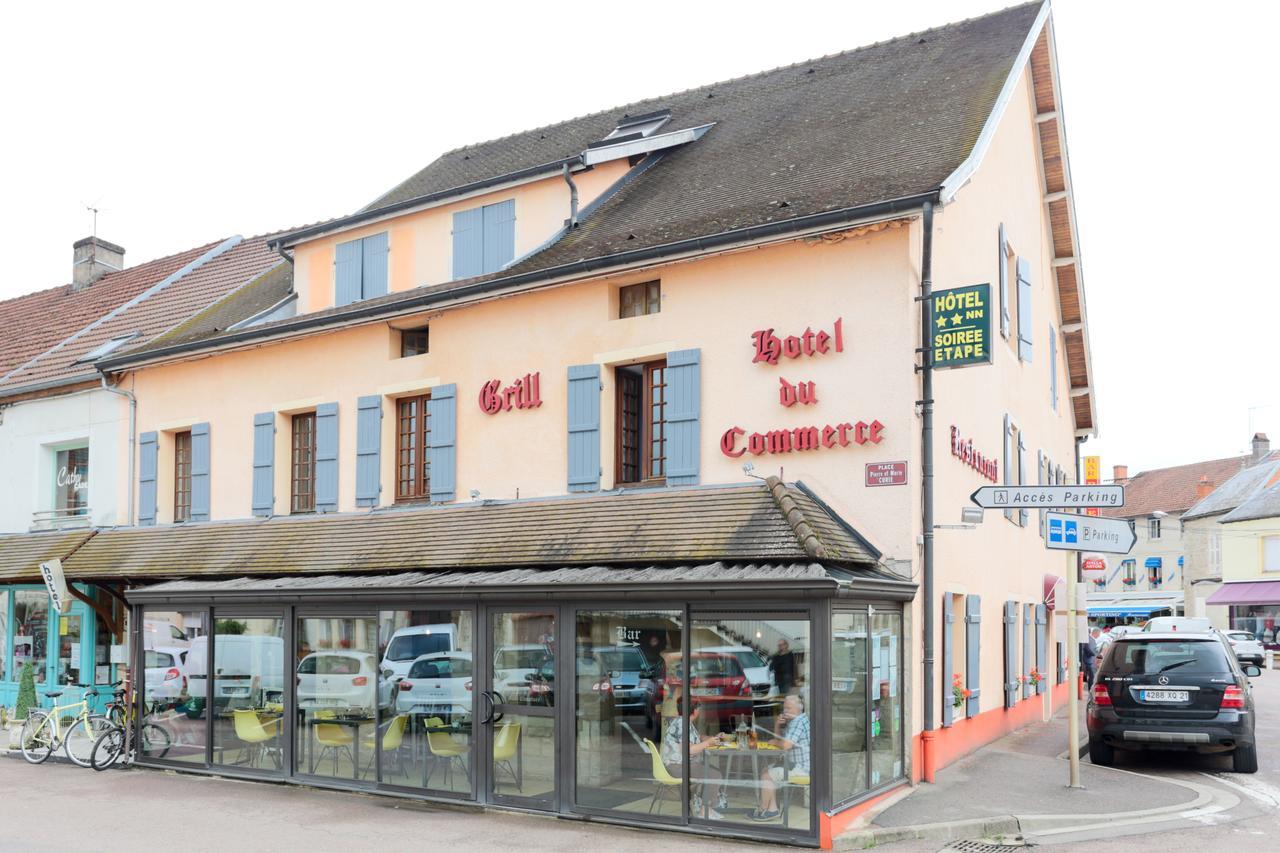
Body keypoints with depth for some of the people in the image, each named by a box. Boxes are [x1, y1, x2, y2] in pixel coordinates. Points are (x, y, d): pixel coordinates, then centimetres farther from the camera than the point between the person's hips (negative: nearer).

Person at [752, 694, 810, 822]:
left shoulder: (798, 722, -19)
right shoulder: (793, 721, 15)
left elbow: (786, 744, -27)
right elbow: (779, 737, 25)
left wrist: (773, 742, -7)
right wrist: (777, 725, 5)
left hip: (802, 768, -11)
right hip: (795, 764, 11)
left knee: (767, 776, -12)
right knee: (765, 772, 13)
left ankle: (762, 810, 3)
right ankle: (773, 808, 10)